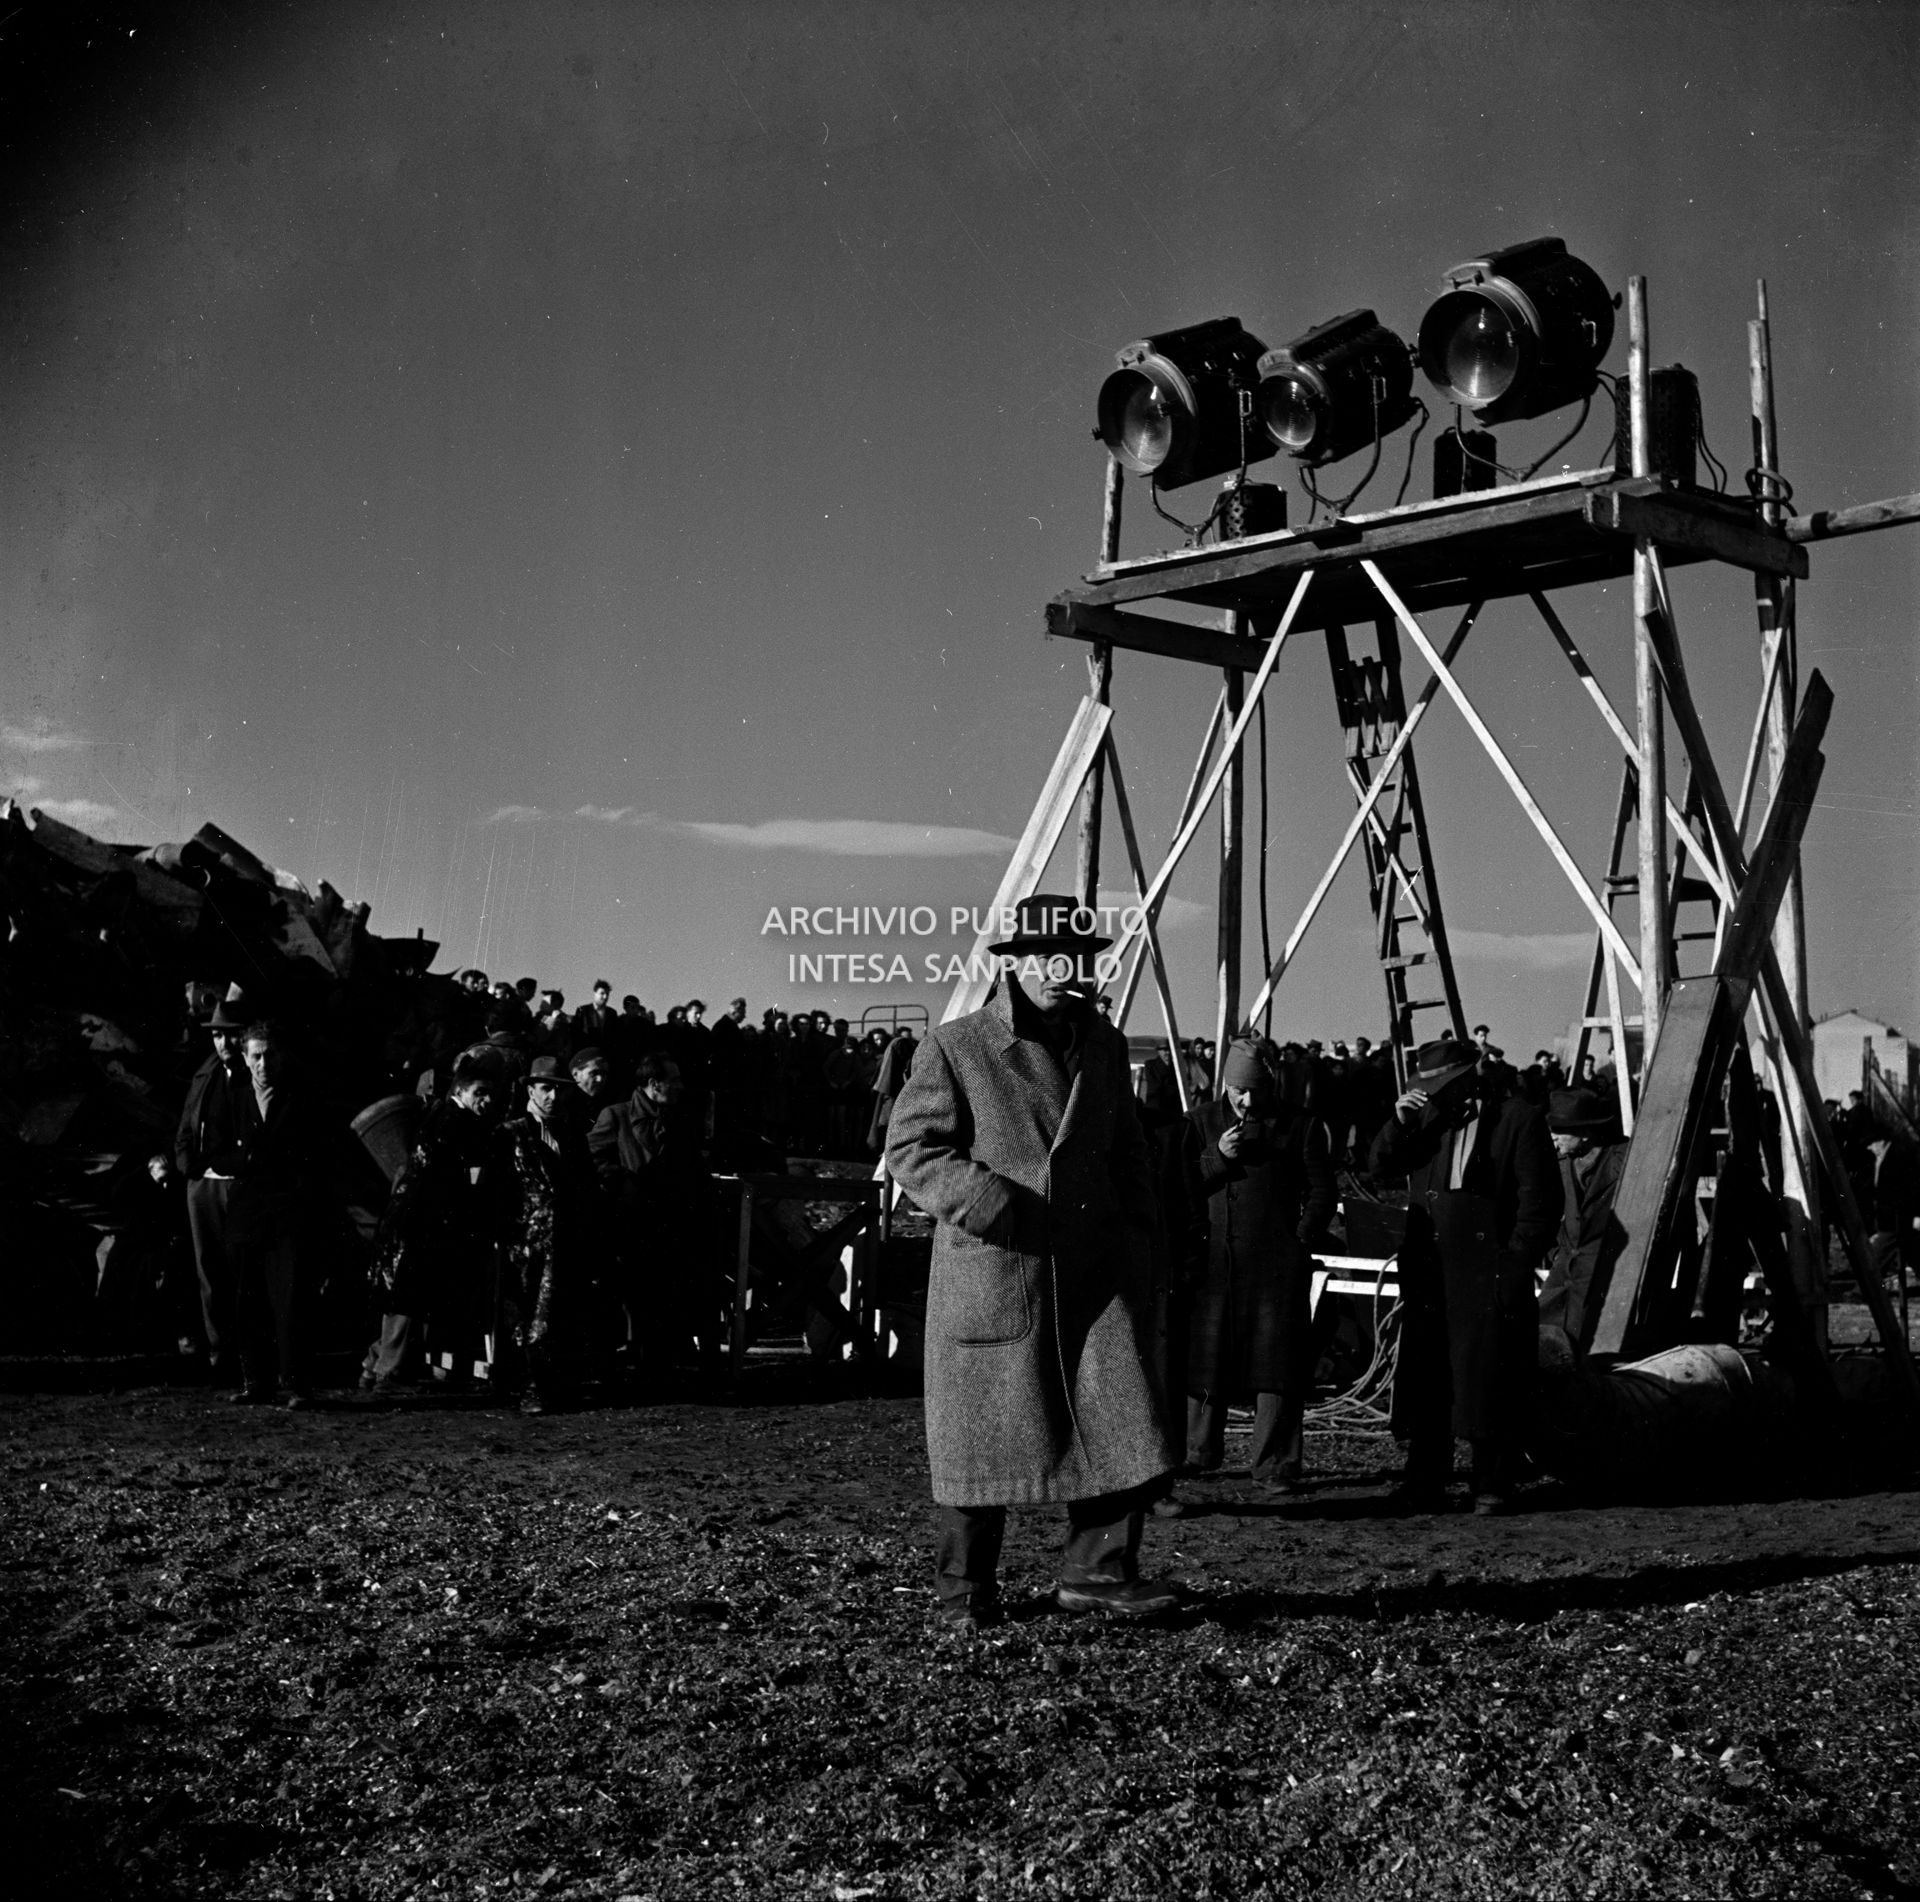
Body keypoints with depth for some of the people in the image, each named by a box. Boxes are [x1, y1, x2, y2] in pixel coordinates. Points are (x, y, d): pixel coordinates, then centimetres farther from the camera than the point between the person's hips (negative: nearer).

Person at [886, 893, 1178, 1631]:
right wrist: (991, 1204, -18)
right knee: (984, 1431, 3)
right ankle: (965, 1591, 18)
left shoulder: (1103, 1045, 14)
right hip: (991, 1272, -4)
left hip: (1093, 1269, 5)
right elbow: (910, 1149, -6)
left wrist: (1137, 1241, 11)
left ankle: (1097, 1568, 11)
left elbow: (1127, 1155, 22)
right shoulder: (953, 1048, -3)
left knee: (1122, 1421, -3)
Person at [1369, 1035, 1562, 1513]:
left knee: (1490, 1381, 0)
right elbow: (1382, 1167, 8)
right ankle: (1423, 1486, 14)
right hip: (1430, 1272, 5)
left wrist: (1517, 1262, -10)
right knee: (1425, 1380, 7)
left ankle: (1493, 1488, 10)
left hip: (1491, 1274, -5)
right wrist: (1399, 1122, -8)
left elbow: (1540, 1200, -5)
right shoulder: (1428, 1116, 11)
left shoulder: (1518, 1119, -4)